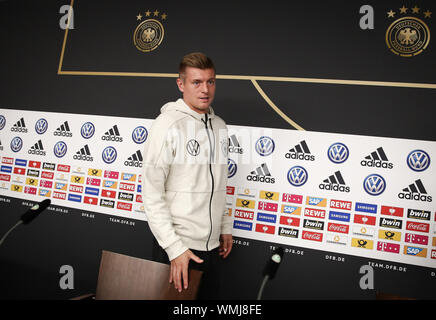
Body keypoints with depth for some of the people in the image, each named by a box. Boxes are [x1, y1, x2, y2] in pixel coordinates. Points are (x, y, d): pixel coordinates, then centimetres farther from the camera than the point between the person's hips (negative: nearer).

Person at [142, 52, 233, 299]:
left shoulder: (220, 126, 8)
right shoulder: (168, 124, -14)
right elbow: (151, 192, -17)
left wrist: (226, 227, 15)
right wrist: (174, 248, -19)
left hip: (212, 245, 7)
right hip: (176, 245, -6)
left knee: (210, 295, 19)